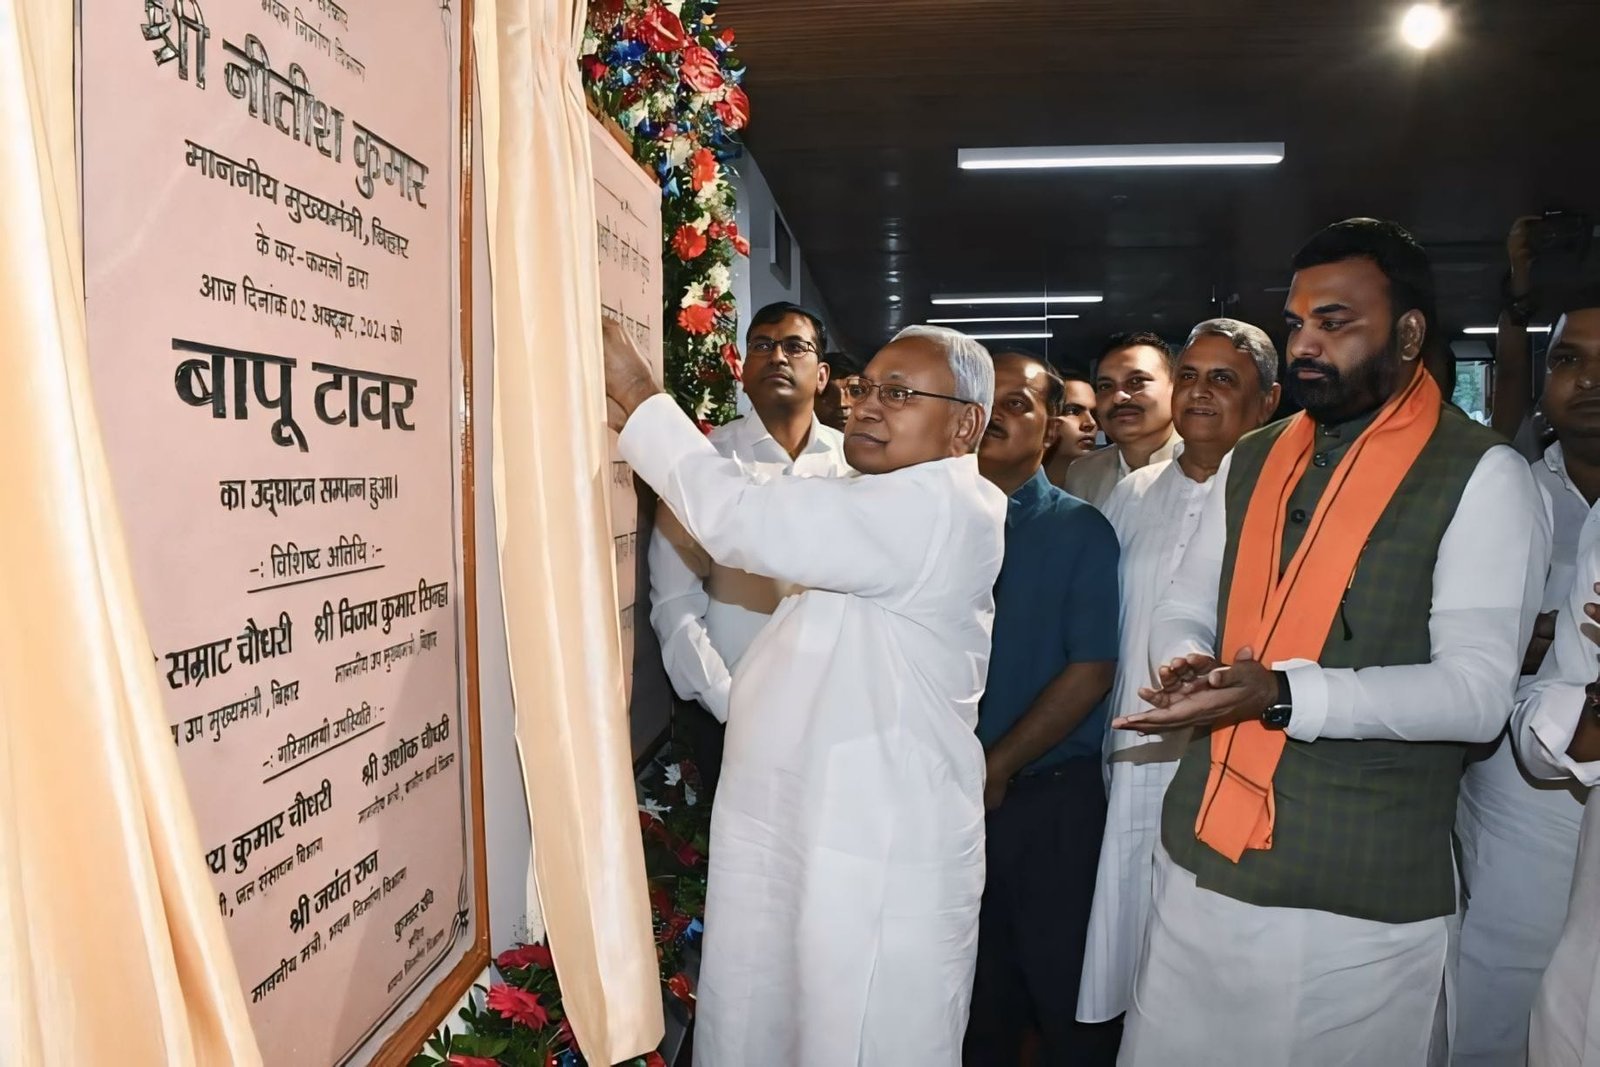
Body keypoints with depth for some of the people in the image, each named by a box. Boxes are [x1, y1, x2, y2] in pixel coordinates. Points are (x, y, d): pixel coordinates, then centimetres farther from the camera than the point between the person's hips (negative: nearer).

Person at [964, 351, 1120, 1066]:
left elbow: (1091, 670, -10)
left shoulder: (1080, 530, -4)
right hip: (950, 794, 2)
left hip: (1051, 797, -2)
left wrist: (998, 767, -12)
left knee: (1060, 987, 11)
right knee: (977, 986, 17)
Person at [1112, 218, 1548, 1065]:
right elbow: (1183, 611, 13)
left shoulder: (1482, 475, -7)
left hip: (1359, 899, -5)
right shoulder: (1250, 462, 10)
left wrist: (1282, 693, -27)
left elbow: (1478, 690, -15)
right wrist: (1190, 668, -10)